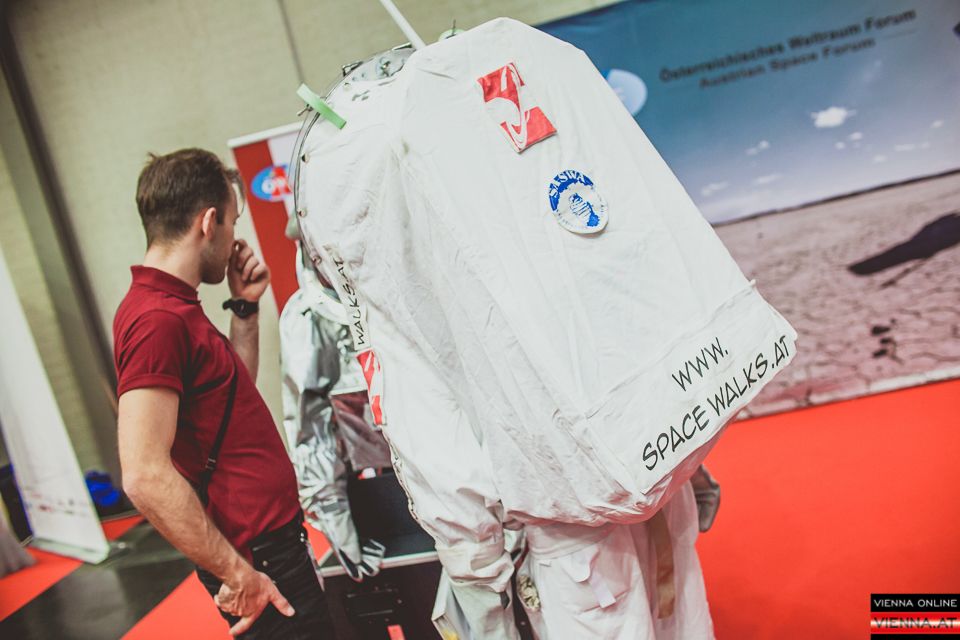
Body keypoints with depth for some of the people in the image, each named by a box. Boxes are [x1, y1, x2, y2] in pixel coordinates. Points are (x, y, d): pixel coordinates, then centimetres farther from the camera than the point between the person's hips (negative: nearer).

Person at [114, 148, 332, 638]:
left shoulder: (174, 306, 9)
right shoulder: (157, 318, -23)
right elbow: (146, 476, -29)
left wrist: (244, 306, 9)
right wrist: (236, 573, -22)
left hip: (276, 536, 10)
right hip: (258, 557, -10)